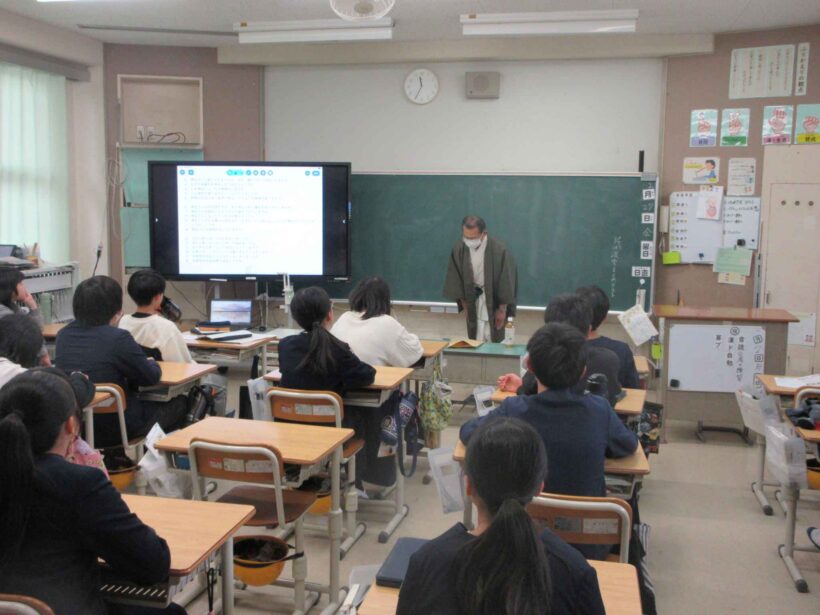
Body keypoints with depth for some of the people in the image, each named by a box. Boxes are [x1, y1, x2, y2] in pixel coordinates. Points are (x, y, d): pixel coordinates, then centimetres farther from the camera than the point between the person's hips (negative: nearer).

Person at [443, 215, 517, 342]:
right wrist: (464, 303, 4)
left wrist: (502, 309, -9)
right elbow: (455, 277, 0)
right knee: (475, 341, 7)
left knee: (493, 340, 1)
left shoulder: (498, 250, -24)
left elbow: (505, 279, -14)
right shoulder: (459, 248, -14)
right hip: (472, 300, 3)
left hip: (493, 299, -3)